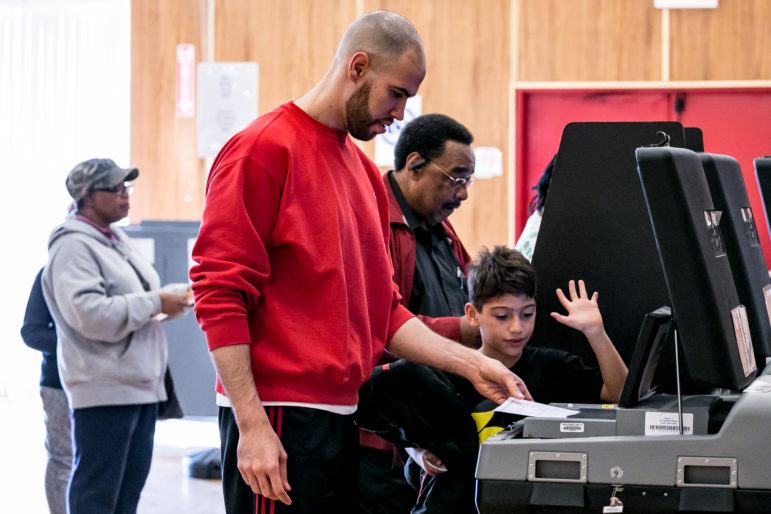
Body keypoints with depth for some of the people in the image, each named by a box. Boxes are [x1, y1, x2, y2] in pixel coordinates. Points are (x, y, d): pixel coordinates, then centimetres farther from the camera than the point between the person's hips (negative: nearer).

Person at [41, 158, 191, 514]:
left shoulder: (117, 241, 19)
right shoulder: (73, 245, -11)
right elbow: (89, 314, -23)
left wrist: (174, 296, 8)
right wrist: (155, 303, -18)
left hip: (141, 384, 10)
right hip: (104, 390, -10)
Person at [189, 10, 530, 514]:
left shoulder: (364, 171, 17)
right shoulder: (263, 150, -9)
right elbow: (220, 293, -14)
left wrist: (472, 365, 10)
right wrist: (252, 425, -20)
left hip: (343, 414, 8)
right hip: (278, 416, -8)